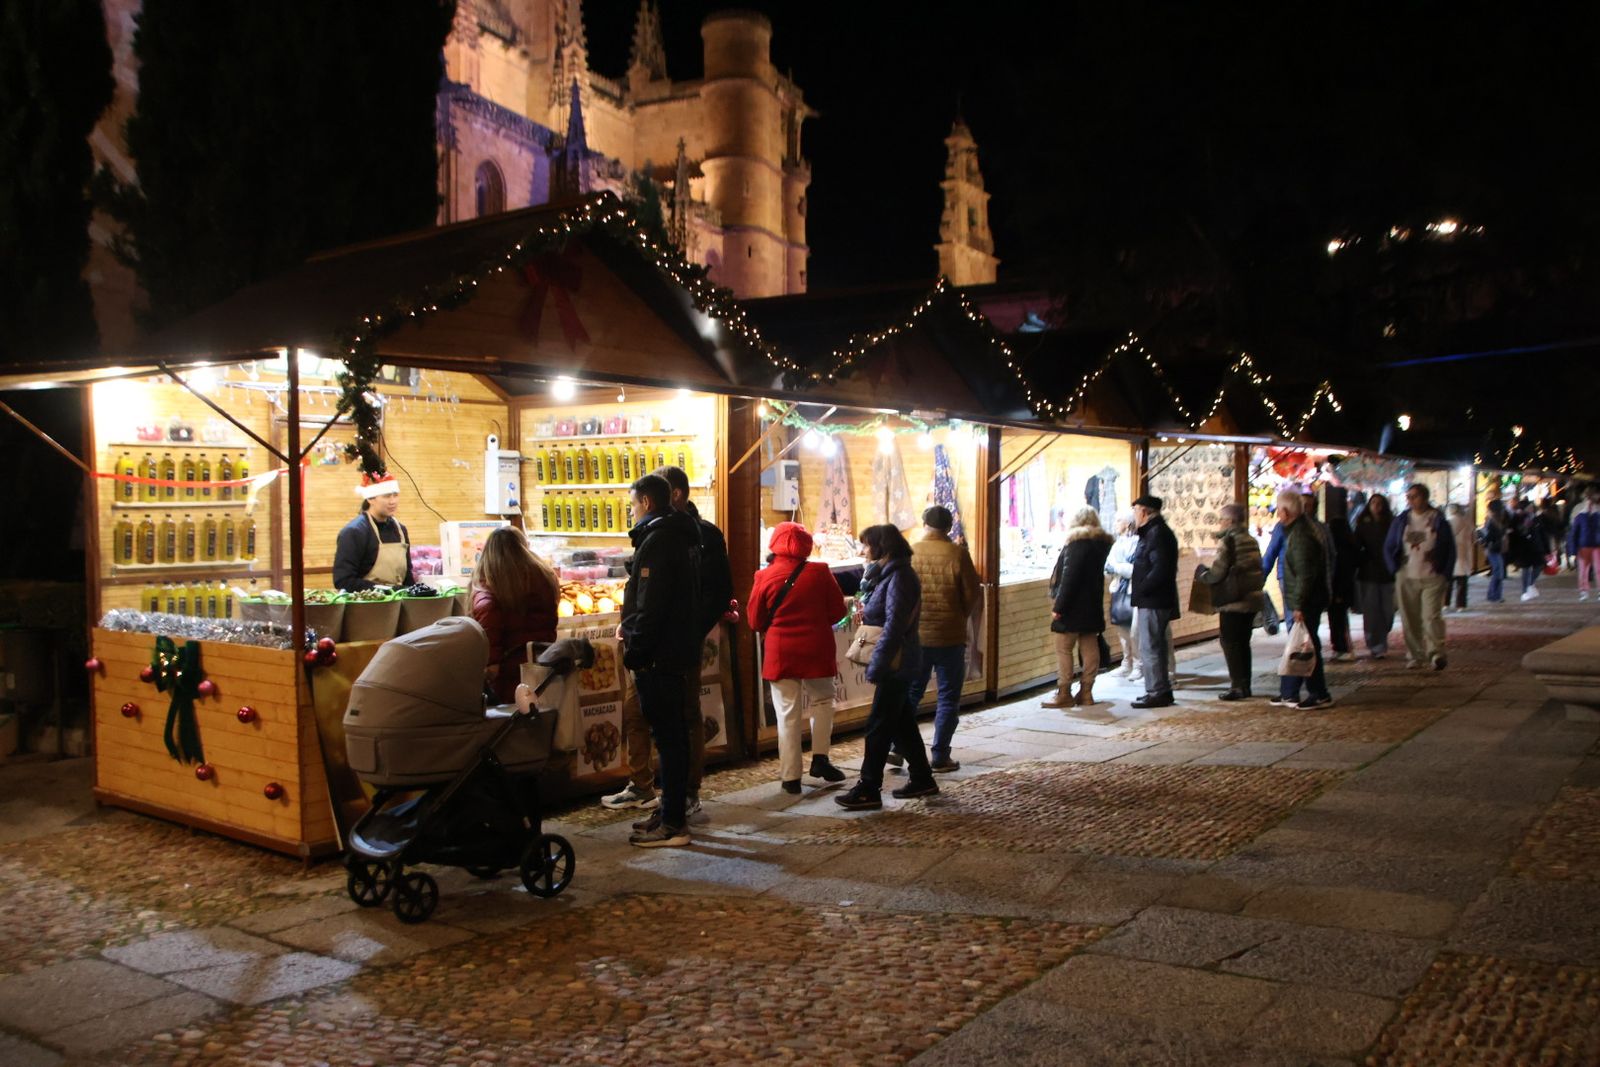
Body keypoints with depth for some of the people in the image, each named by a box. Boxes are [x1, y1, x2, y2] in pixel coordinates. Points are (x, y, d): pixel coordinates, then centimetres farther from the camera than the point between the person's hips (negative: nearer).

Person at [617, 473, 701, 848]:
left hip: (658, 656, -10)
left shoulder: (656, 540, -17)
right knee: (673, 733, 16)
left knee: (667, 735, -5)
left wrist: (634, 655, -18)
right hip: (677, 651, 10)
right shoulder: (682, 536, 15)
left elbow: (650, 605, -23)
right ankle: (673, 811, 27)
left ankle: (672, 824, 0)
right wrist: (631, 625, 13)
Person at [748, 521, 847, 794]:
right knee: (822, 701, 21)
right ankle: (820, 758, 11)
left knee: (788, 714, 6)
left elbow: (755, 622, 1)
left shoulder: (765, 577, -6)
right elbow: (837, 611, 2)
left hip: (780, 653, 0)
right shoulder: (820, 573, -6)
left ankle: (791, 776, 8)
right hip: (817, 650, 0)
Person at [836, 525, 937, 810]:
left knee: (878, 726, -5)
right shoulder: (890, 574, 12)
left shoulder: (899, 578, -18)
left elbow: (894, 626, -22)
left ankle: (868, 791, 1)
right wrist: (867, 612, -3)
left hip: (896, 664, -10)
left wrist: (876, 666, -22)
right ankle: (922, 779, 27)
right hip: (899, 663, 10)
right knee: (902, 723, 17)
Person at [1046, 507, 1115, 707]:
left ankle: (1064, 694, 0)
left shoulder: (1076, 544, -16)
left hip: (1073, 607, -8)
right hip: (1093, 606, 8)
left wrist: (1058, 606, -17)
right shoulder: (1102, 544, 8)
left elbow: (1068, 578, -19)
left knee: (1064, 648, -1)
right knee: (1089, 649, 9)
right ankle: (1086, 692, 13)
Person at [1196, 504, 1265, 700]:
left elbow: (1217, 572, -15)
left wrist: (1201, 574, 3)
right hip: (1252, 597, 8)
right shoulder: (1252, 540, 10)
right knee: (1243, 642, 14)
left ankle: (1237, 686, -2)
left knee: (1229, 642, 0)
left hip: (1233, 601, -8)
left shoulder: (1228, 540, -14)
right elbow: (1258, 571, 14)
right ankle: (1245, 685, 19)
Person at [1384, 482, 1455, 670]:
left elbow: (1450, 550, 6)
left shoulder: (1438, 521, 2)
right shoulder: (1401, 521, 8)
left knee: (1432, 616, -14)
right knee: (1410, 619, 3)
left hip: (1432, 579, -3)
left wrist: (1445, 575, -1)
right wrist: (1396, 570, 3)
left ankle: (1436, 653, -10)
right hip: (1406, 579, 3)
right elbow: (1389, 548, 14)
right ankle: (1415, 655, 11)